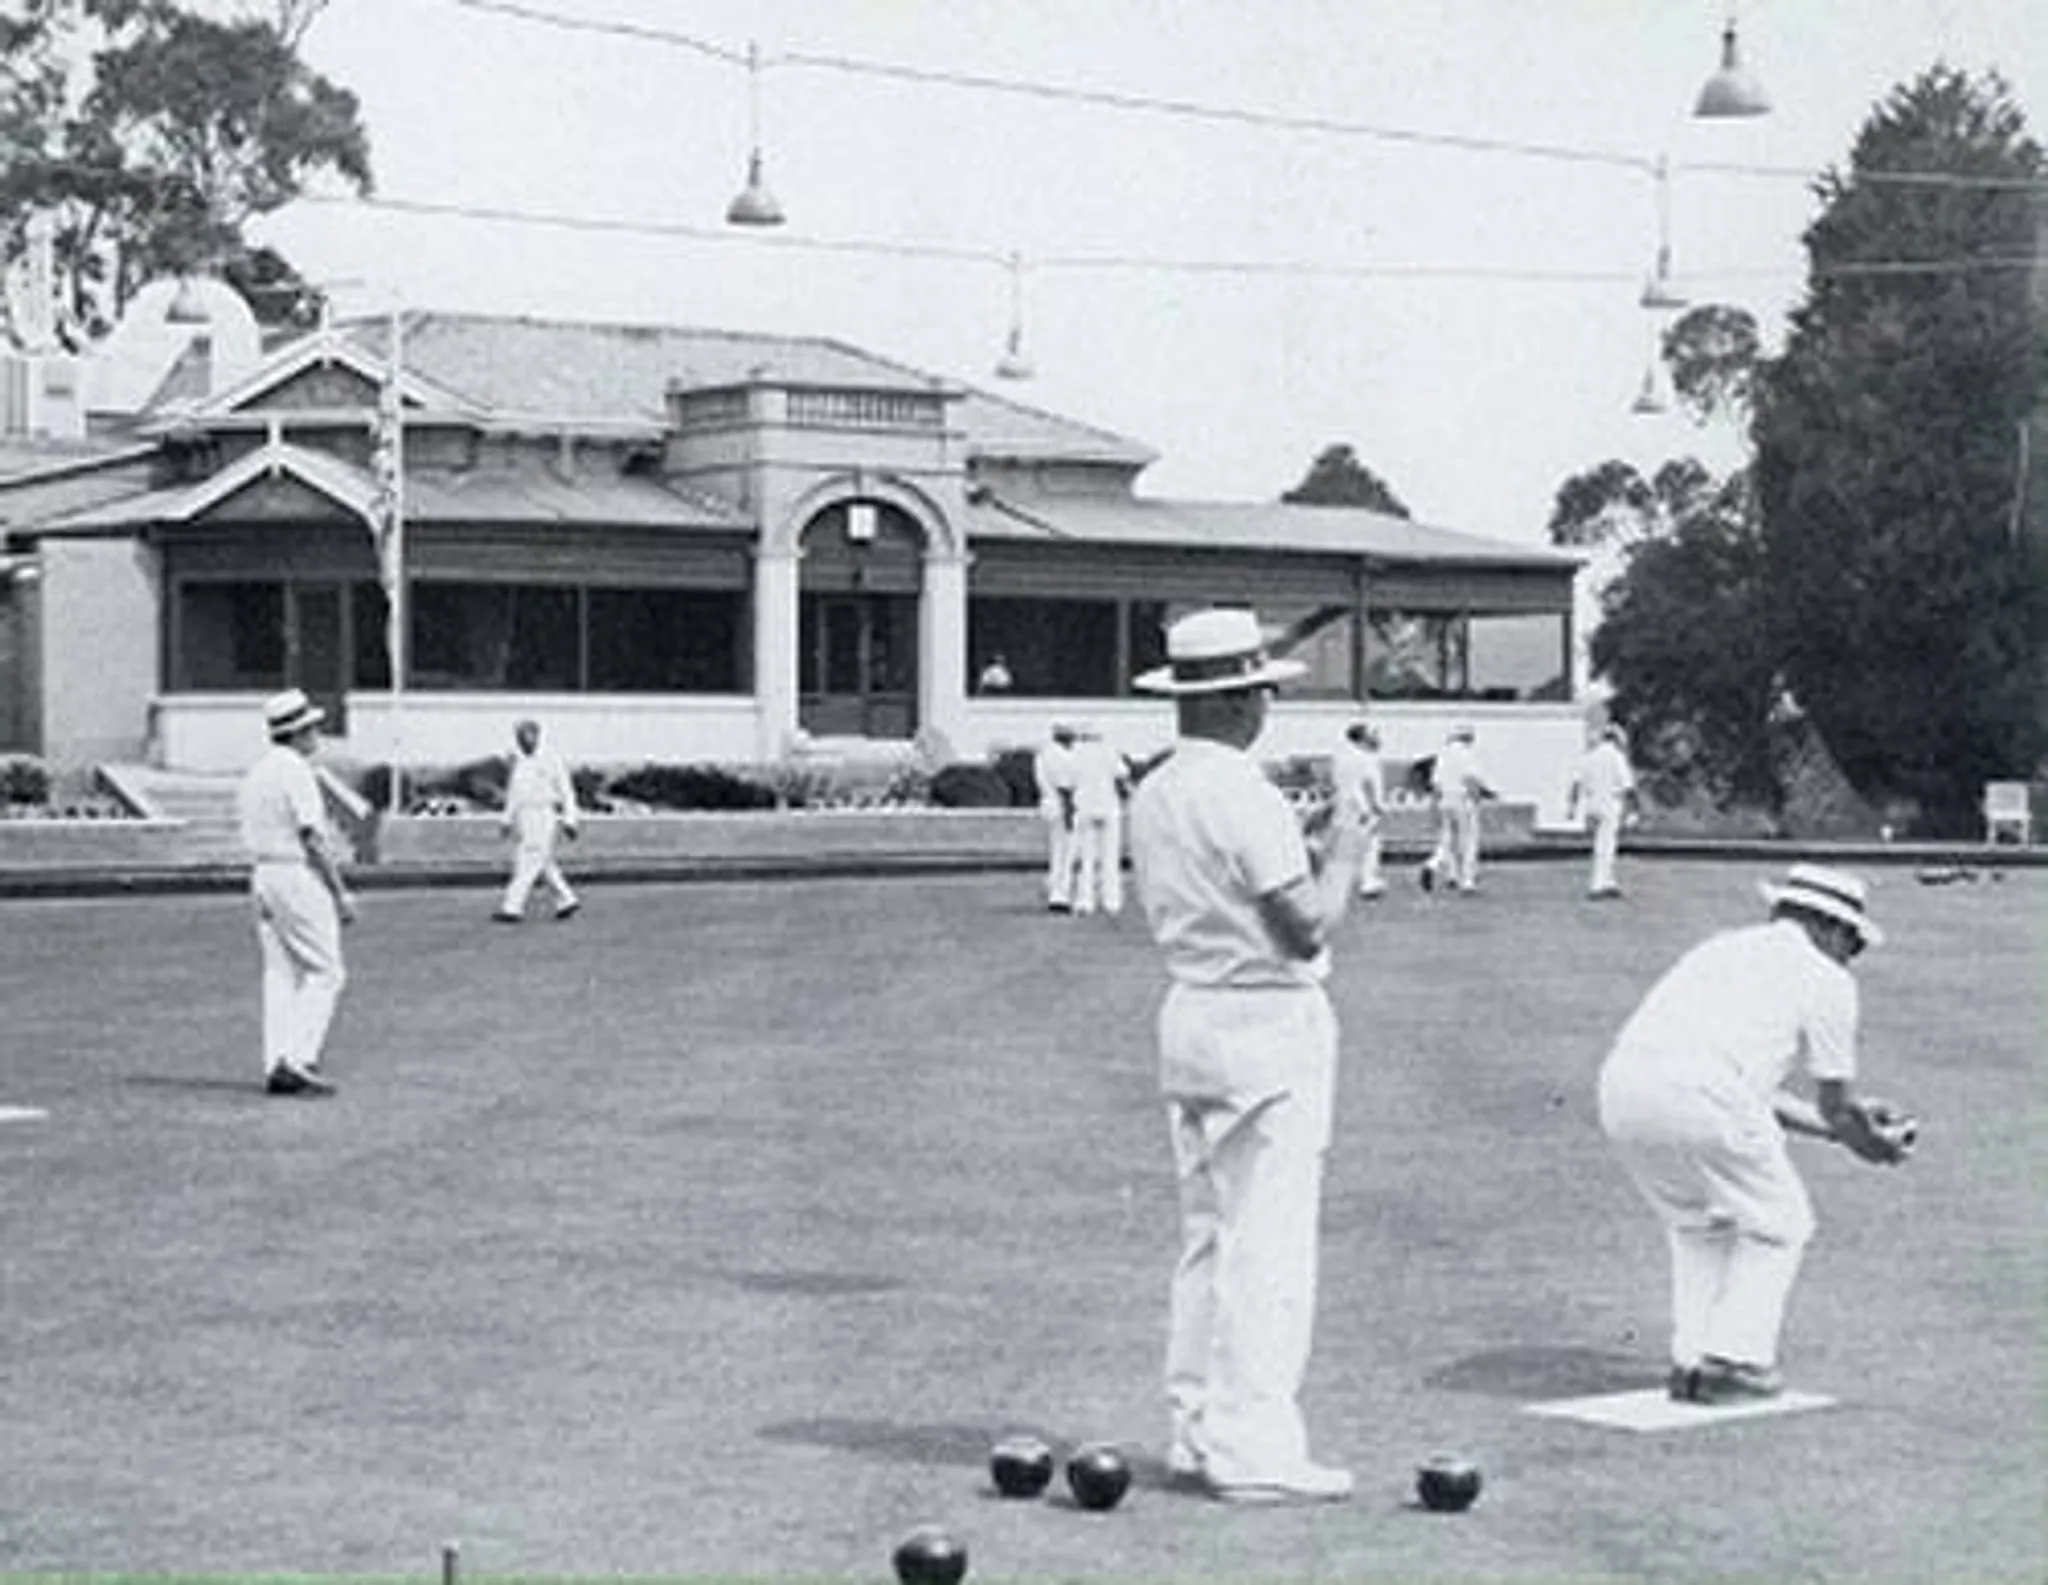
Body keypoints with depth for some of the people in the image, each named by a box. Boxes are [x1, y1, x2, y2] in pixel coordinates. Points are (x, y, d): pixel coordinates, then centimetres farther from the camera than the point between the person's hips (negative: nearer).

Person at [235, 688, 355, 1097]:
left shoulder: (254, 772, 15)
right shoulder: (296, 770, -14)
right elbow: (313, 837, -18)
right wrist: (341, 892, -14)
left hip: (261, 875, 9)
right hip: (300, 875, -9)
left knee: (281, 973, 9)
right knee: (325, 972, -4)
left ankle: (276, 1066, 5)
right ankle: (299, 1059, -12)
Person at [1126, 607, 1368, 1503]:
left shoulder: (1151, 797, 9)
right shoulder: (1244, 799, -18)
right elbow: (1307, 929, -19)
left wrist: (1302, 852, 18)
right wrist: (1342, 860, -2)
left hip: (1189, 1017, 9)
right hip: (1268, 1023, -9)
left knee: (1206, 1237, 15)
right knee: (1269, 1245, -5)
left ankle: (1195, 1434, 19)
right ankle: (1252, 1450, -5)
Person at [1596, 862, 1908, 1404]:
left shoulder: (1723, 948, 32)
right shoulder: (1824, 977, 12)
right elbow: (1836, 1104, 16)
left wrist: (1844, 1125, 45)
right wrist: (1867, 1141, 37)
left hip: (1622, 1081, 7)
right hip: (1703, 1096, -7)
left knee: (1696, 1223, 27)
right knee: (1776, 1224, 16)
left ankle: (1690, 1360, 19)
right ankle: (1732, 1361, 9)